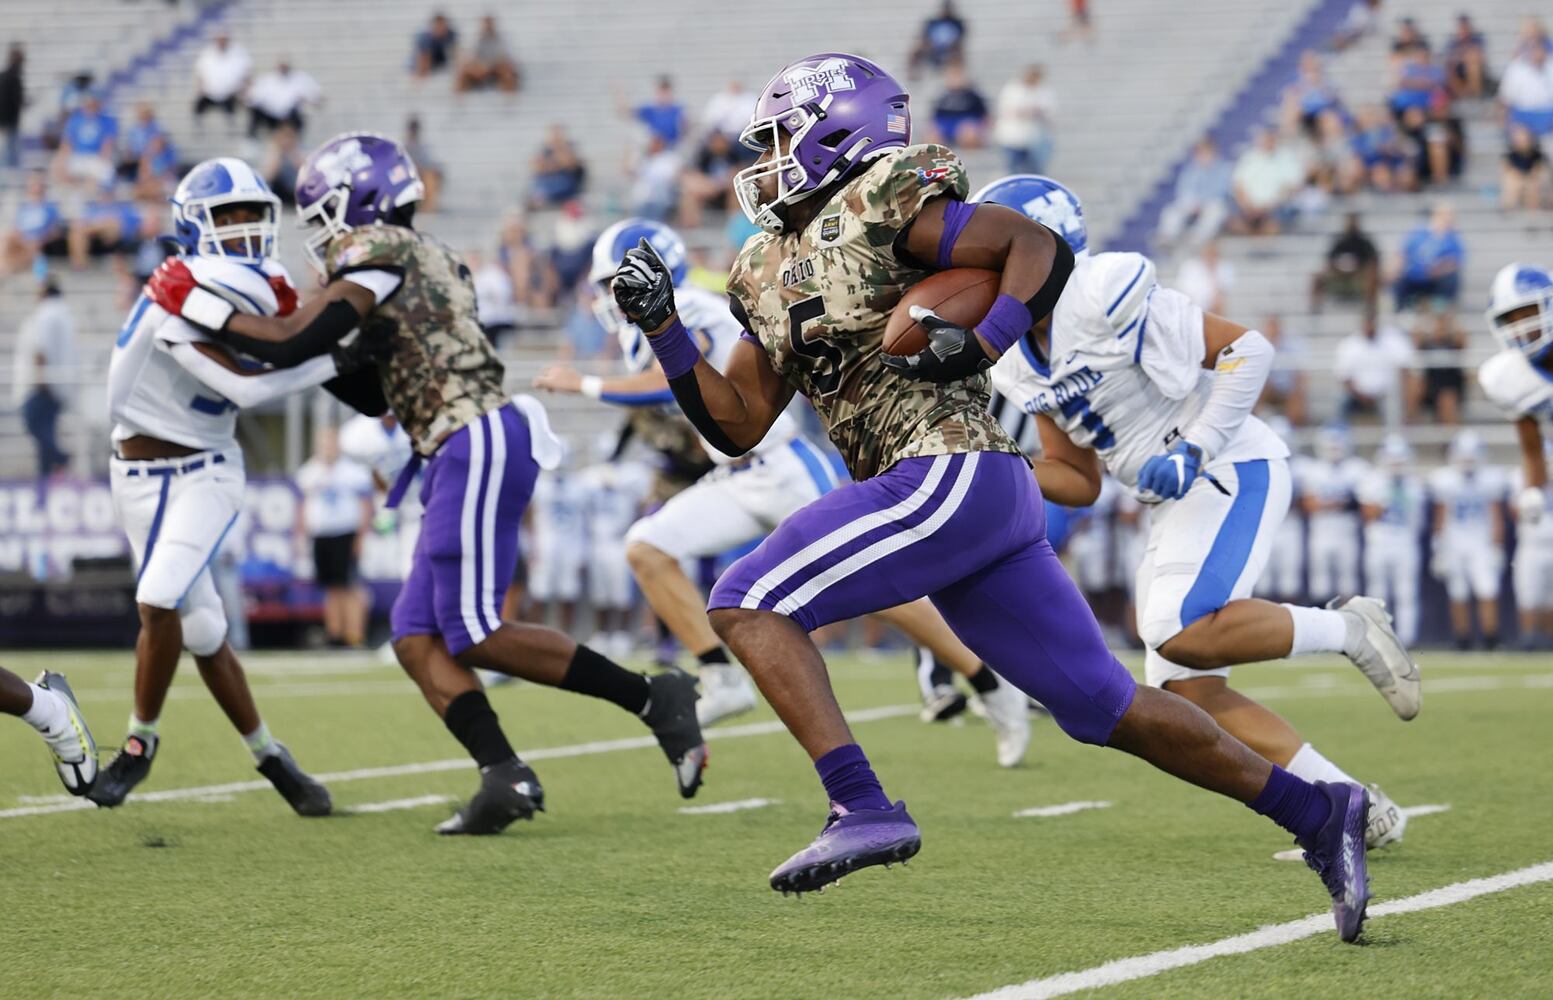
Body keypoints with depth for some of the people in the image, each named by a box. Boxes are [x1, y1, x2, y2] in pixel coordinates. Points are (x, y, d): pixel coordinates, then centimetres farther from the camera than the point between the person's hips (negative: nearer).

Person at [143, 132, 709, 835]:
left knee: (474, 635, -10)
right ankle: (503, 775, -6)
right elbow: (372, 395, 29)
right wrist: (294, 320, 24)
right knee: (417, 638, 5)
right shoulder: (421, 260, 24)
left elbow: (293, 348, -11)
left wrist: (200, 306, -1)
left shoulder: (377, 252, -5)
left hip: (478, 445, -10)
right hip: (467, 456, 10)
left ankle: (655, 700, -9)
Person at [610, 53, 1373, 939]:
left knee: (747, 604, -11)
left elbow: (1044, 249, -6)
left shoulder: (878, 207, -4)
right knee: (1106, 709, 10)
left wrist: (981, 346, -19)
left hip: (953, 473, -9)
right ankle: (1316, 813, 14)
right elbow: (736, 424, 21)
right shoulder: (770, 275, 21)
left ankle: (863, 808, -18)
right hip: (990, 498, 9)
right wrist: (663, 327, 13)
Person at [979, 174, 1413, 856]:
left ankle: (1349, 630, -5)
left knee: (1181, 634, -27)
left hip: (1233, 472, -9)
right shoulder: (1020, 365, 11)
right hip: (1178, 502, 9)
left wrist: (1194, 450, -20)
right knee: (1186, 690, 1)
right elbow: (1080, 481, 16)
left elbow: (1248, 348, -15)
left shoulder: (1102, 296, -15)